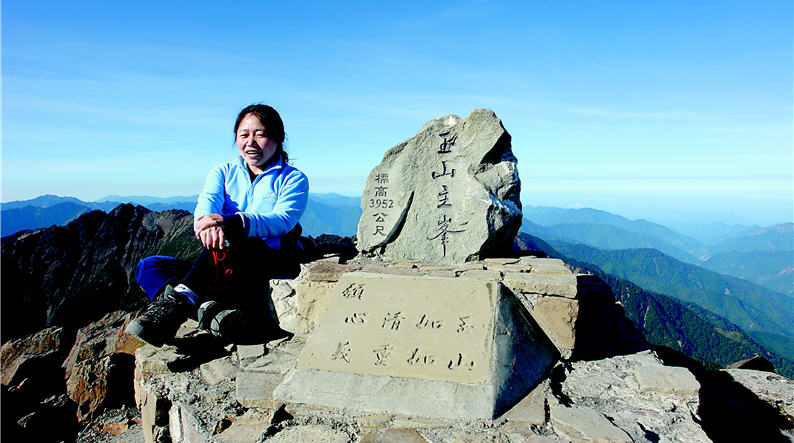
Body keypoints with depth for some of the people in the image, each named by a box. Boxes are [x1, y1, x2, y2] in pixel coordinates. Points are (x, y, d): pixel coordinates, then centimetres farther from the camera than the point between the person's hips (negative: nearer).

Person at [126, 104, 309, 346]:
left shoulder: (293, 179, 4)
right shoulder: (223, 172, 16)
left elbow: (283, 219, -17)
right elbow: (206, 202, -7)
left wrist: (231, 222, -35)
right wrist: (208, 221, -34)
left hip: (275, 258, -4)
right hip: (227, 259, 4)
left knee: (230, 237, -36)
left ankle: (182, 299, -38)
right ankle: (209, 307, -46)